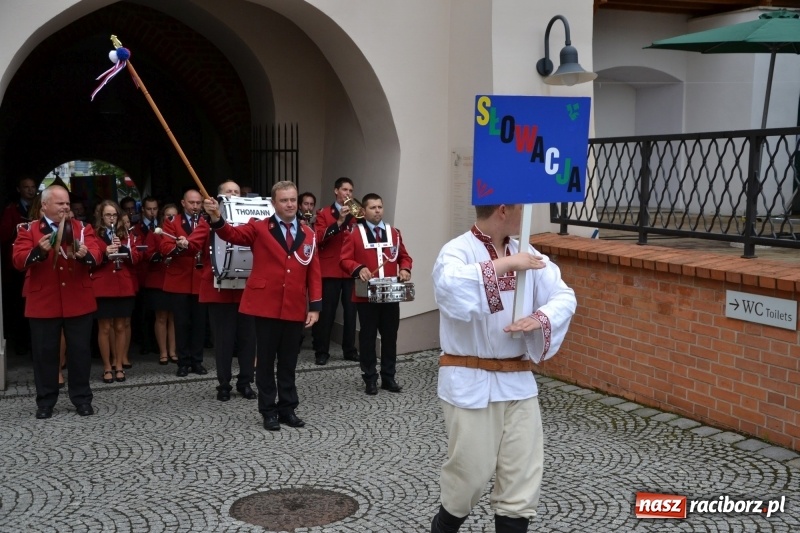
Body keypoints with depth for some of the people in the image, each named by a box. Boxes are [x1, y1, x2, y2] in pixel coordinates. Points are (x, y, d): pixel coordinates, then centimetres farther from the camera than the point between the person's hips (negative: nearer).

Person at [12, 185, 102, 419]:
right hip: (43, 304, -1)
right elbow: (19, 261, -11)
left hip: (78, 302, 1)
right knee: (45, 353, 6)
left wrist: (85, 255, -31)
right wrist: (39, 251, -29)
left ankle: (82, 399, 18)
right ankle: (45, 401, 17)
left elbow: (96, 255, -8)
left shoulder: (82, 228, 6)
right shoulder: (29, 230, 1)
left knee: (80, 351, 7)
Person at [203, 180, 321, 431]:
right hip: (266, 306, -3)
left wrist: (315, 306, 1)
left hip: (295, 308, 3)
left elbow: (313, 273, 7)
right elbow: (233, 234, -14)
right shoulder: (259, 228, 1)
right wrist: (216, 219, -34)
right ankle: (268, 411, 15)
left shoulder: (308, 234, 8)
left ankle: (288, 409, 23)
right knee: (266, 360, 6)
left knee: (289, 362, 12)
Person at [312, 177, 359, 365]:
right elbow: (318, 238, -10)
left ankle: (350, 350, 11)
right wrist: (339, 222, -18)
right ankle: (321, 351, 4)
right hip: (330, 270, -3)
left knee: (351, 310, 2)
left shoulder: (356, 214, 15)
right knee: (326, 311, -2)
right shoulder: (324, 214, 4)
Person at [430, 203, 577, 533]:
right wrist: (504, 265, -29)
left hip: (517, 380, 6)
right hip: (470, 382, -6)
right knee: (471, 472, 4)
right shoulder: (458, 251, -12)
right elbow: (450, 287, -35)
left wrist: (540, 318, -17)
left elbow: (563, 295, 3)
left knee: (522, 476, 7)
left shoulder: (525, 253, 7)